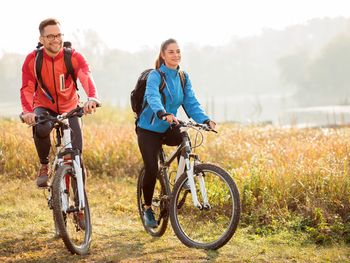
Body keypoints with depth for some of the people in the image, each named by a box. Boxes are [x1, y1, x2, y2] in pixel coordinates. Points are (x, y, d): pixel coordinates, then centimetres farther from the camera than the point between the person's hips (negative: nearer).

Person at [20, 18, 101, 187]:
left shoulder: (74, 57, -17)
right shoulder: (32, 59, -15)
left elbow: (86, 77, -36)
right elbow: (27, 89, -23)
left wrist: (92, 98, -58)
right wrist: (27, 111, -45)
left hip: (69, 108, 1)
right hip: (44, 107, -1)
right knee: (41, 129, -35)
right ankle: (44, 166, -6)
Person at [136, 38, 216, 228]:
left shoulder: (183, 78, 2)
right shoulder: (155, 76, -16)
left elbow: (191, 102, -6)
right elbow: (153, 98, -35)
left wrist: (205, 120, -24)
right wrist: (163, 114, -55)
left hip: (168, 128, 5)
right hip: (149, 129, -5)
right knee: (151, 169, -11)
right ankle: (147, 209, 9)